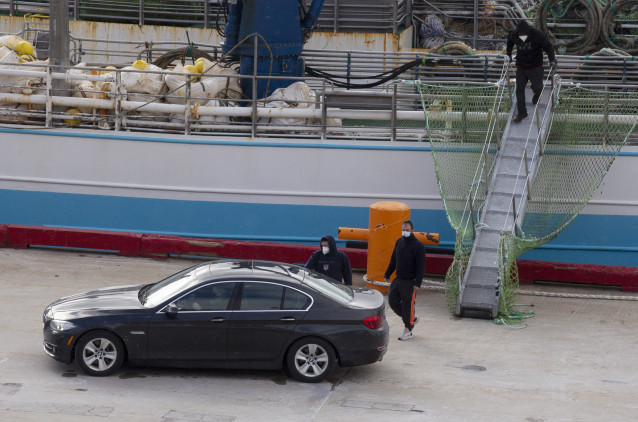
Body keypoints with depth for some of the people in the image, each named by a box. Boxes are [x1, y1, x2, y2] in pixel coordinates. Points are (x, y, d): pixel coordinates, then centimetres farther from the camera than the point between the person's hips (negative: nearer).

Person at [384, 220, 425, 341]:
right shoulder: (399, 242, 8)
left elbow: (421, 266, -14)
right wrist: (387, 274, 16)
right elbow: (393, 260, 19)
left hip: (410, 281, -7)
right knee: (392, 301, 5)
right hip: (398, 279, 7)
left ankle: (408, 330, 9)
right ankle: (411, 319, 23)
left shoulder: (418, 246, -12)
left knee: (408, 304, -3)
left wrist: (417, 283, -20)